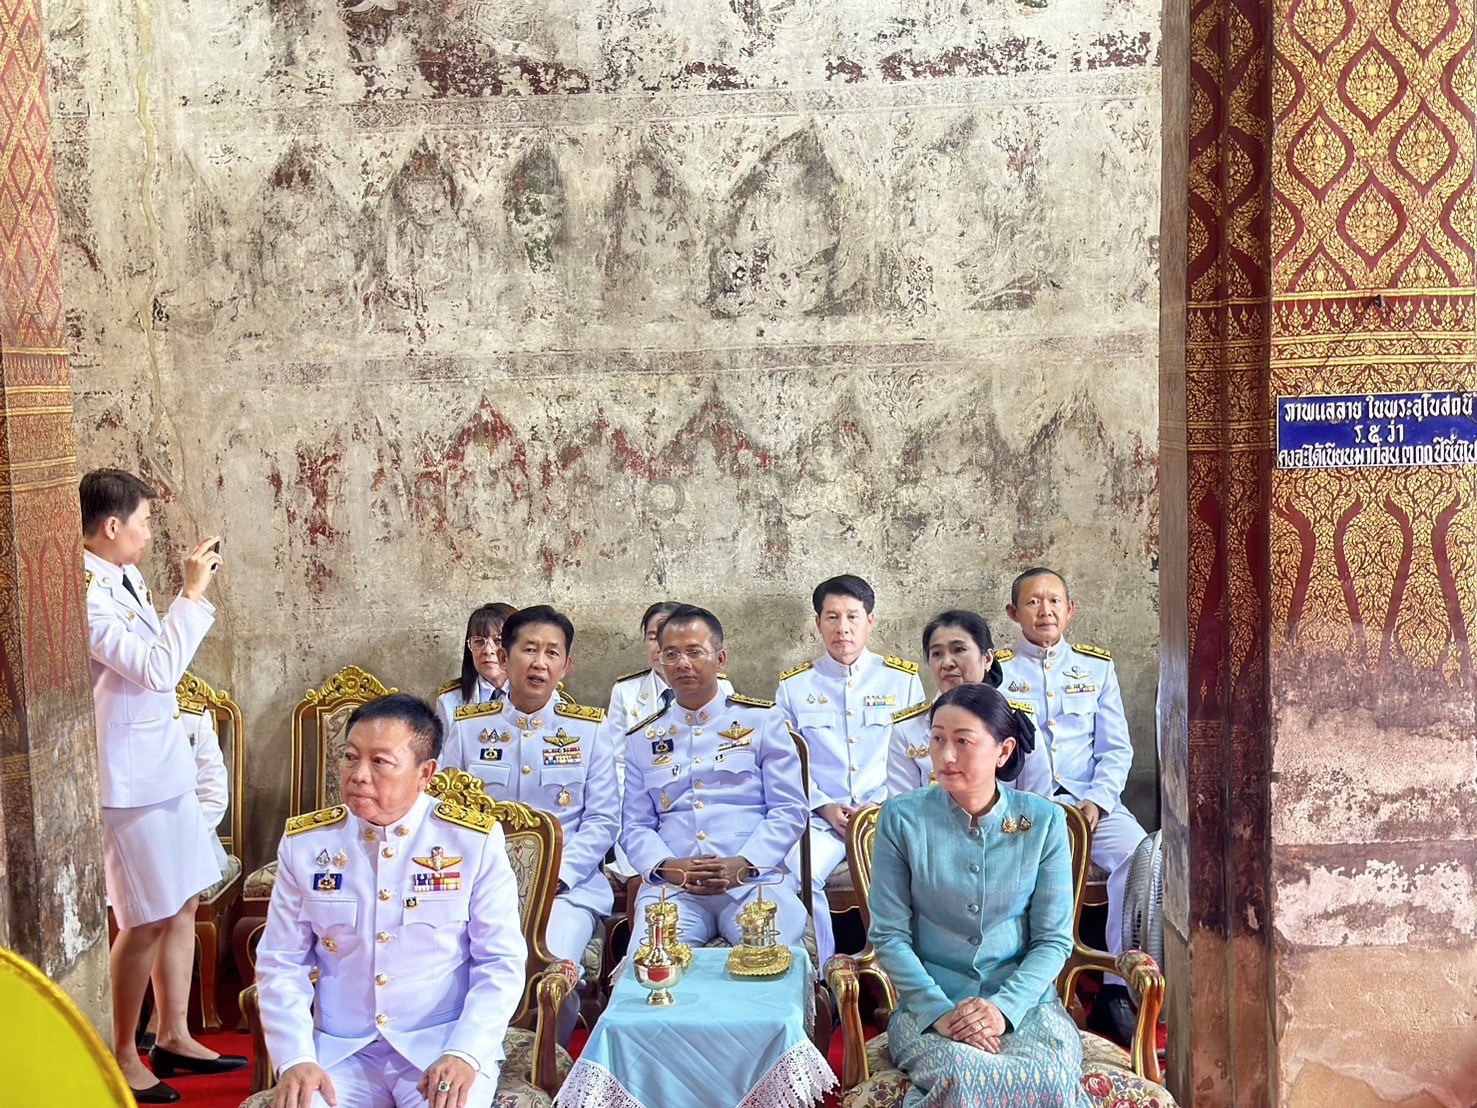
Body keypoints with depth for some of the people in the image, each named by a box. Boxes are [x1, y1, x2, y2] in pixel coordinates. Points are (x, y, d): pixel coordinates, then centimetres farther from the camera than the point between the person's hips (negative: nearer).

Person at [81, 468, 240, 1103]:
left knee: (183, 904, 16)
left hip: (164, 769, 9)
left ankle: (174, 1038, 29)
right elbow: (157, 670, -25)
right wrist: (192, 593, -21)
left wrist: (194, 594, 13)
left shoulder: (121, 580, 8)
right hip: (131, 781, -9)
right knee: (145, 921, 2)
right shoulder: (87, 593, -21)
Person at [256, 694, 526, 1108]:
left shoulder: (475, 840, -5)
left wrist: (465, 1054, -15)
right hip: (339, 1052, 2)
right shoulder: (304, 842, 2)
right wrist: (296, 1058, -9)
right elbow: (281, 962, 5)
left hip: (443, 1047, -2)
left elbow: (501, 962, -3)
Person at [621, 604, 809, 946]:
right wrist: (666, 865, -7)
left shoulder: (761, 719, 11)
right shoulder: (642, 738, 18)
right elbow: (635, 825, 15)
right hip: (672, 885, 2)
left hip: (755, 878, -1)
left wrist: (744, 864, -11)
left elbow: (790, 810, 5)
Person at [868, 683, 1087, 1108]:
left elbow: (1054, 939, 1)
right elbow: (888, 934, -3)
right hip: (929, 1004, -1)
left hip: (1023, 1000, 2)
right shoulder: (902, 818, -2)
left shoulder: (1043, 822, 0)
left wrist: (1004, 1006, -14)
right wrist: (938, 1011, -15)